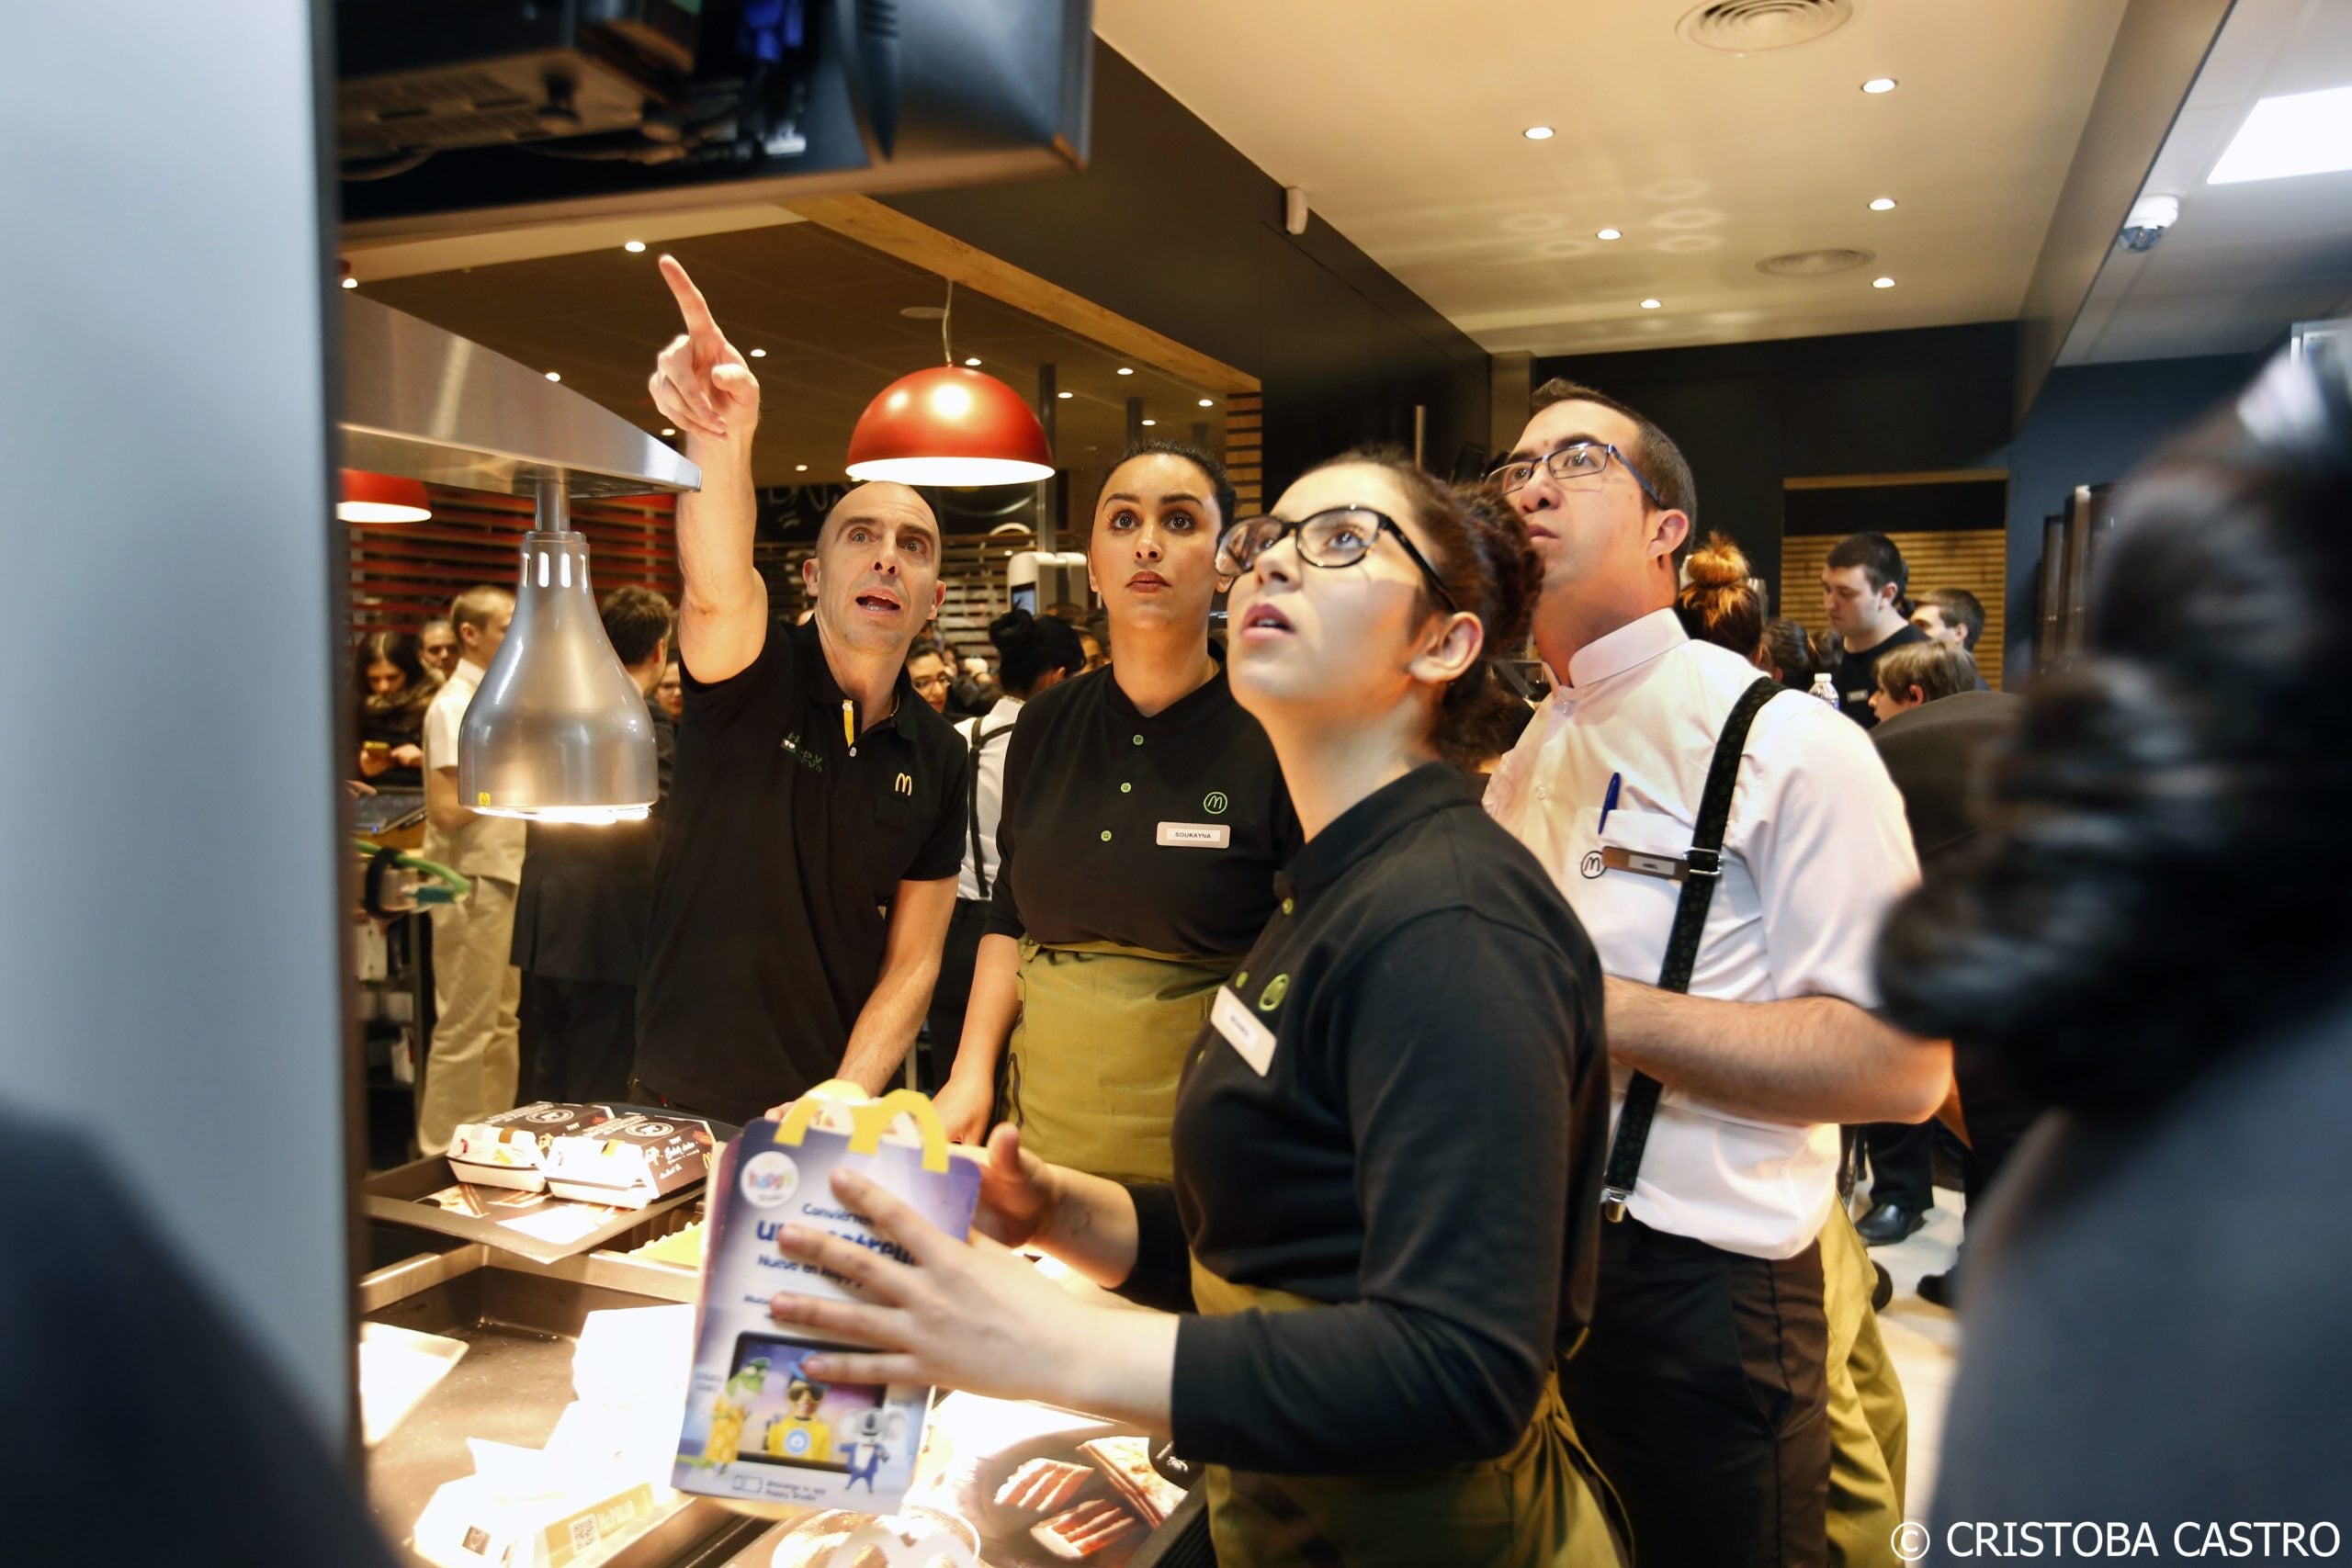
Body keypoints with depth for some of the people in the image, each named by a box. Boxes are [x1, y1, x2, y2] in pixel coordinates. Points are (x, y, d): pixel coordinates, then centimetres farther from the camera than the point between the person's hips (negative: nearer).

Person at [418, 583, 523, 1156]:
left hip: (505, 877, 9)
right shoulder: (455, 705, -14)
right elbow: (446, 809, -21)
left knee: (502, 1022, 15)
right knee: (464, 1029, -2)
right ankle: (441, 1156, 8)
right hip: (471, 882, -9)